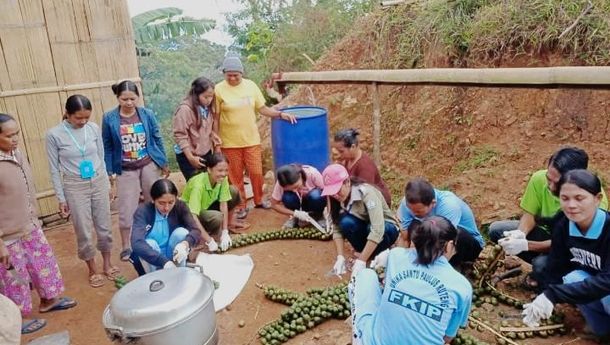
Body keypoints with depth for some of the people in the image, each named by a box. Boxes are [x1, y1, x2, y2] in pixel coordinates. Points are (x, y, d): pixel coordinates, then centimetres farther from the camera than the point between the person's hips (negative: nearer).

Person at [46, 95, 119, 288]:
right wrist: (61, 198, -4)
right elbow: (54, 169, -5)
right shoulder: (54, 135, -12)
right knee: (84, 231, 6)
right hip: (75, 187, -3)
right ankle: (93, 270, 25)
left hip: (98, 182, 3)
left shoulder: (94, 128, -4)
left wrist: (107, 185, 11)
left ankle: (107, 264, 31)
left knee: (104, 226, 12)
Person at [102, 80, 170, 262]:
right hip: (125, 170, -1)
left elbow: (157, 139, 3)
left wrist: (164, 163, 5)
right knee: (126, 208, 0)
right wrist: (110, 171, -3)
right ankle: (126, 246, 14)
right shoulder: (109, 118, -8)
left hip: (149, 165, 2)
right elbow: (107, 147, -2)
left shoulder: (147, 114, -5)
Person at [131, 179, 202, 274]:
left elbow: (196, 231, -22)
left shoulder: (180, 206, -14)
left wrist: (185, 243, -46)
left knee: (181, 232, -23)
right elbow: (136, 243, -36)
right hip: (152, 261, -2)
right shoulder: (143, 211, -22)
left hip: (174, 257, 2)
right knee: (149, 244, -31)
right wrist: (164, 262, -48)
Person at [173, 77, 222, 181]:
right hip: (187, 156, -7)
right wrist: (191, 157, -22)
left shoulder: (207, 107, 5)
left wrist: (212, 135, -2)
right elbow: (179, 135, -19)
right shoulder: (185, 109, -19)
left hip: (206, 153, 7)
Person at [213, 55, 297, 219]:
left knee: (256, 172, 7)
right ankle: (241, 206, 26)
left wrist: (281, 114, -9)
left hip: (251, 139, 2)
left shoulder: (251, 86, -1)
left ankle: (258, 200, 31)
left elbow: (262, 108, 5)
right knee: (236, 176, 9)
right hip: (230, 142, -2)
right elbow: (215, 118, -5)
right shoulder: (219, 89, -9)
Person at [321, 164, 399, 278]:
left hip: (387, 229, -4)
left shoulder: (367, 193, -31)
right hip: (364, 227, 4)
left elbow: (377, 231, -38)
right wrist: (340, 257, -26)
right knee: (346, 222, -29)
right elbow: (337, 228, -14)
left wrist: (361, 261, -39)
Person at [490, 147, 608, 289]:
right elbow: (529, 214, -8)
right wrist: (520, 233, -31)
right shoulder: (539, 178, -22)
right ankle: (541, 264, 3)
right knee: (496, 230, -13)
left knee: (541, 264, -34)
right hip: (547, 232, 5)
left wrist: (526, 245, -41)